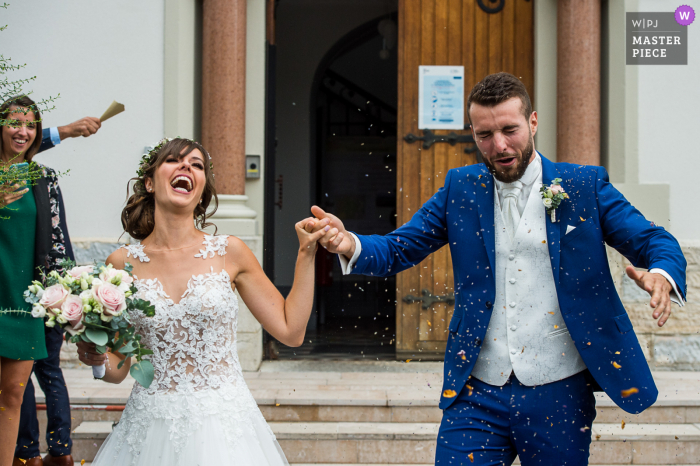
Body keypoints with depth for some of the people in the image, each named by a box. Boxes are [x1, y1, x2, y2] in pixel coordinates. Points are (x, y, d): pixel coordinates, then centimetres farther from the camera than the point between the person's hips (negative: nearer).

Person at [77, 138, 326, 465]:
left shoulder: (228, 252, -1)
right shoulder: (123, 263, 1)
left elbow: (291, 330, 2)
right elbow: (118, 367, 7)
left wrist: (306, 253, 0)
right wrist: (95, 359, -15)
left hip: (223, 424, 0)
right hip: (152, 426, 1)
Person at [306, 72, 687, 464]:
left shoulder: (584, 186, 1)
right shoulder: (461, 189, 6)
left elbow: (654, 242, -2)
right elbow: (398, 249, 2)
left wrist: (661, 276, -26)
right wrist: (350, 245, -20)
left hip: (559, 395, -1)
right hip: (478, 396, 1)